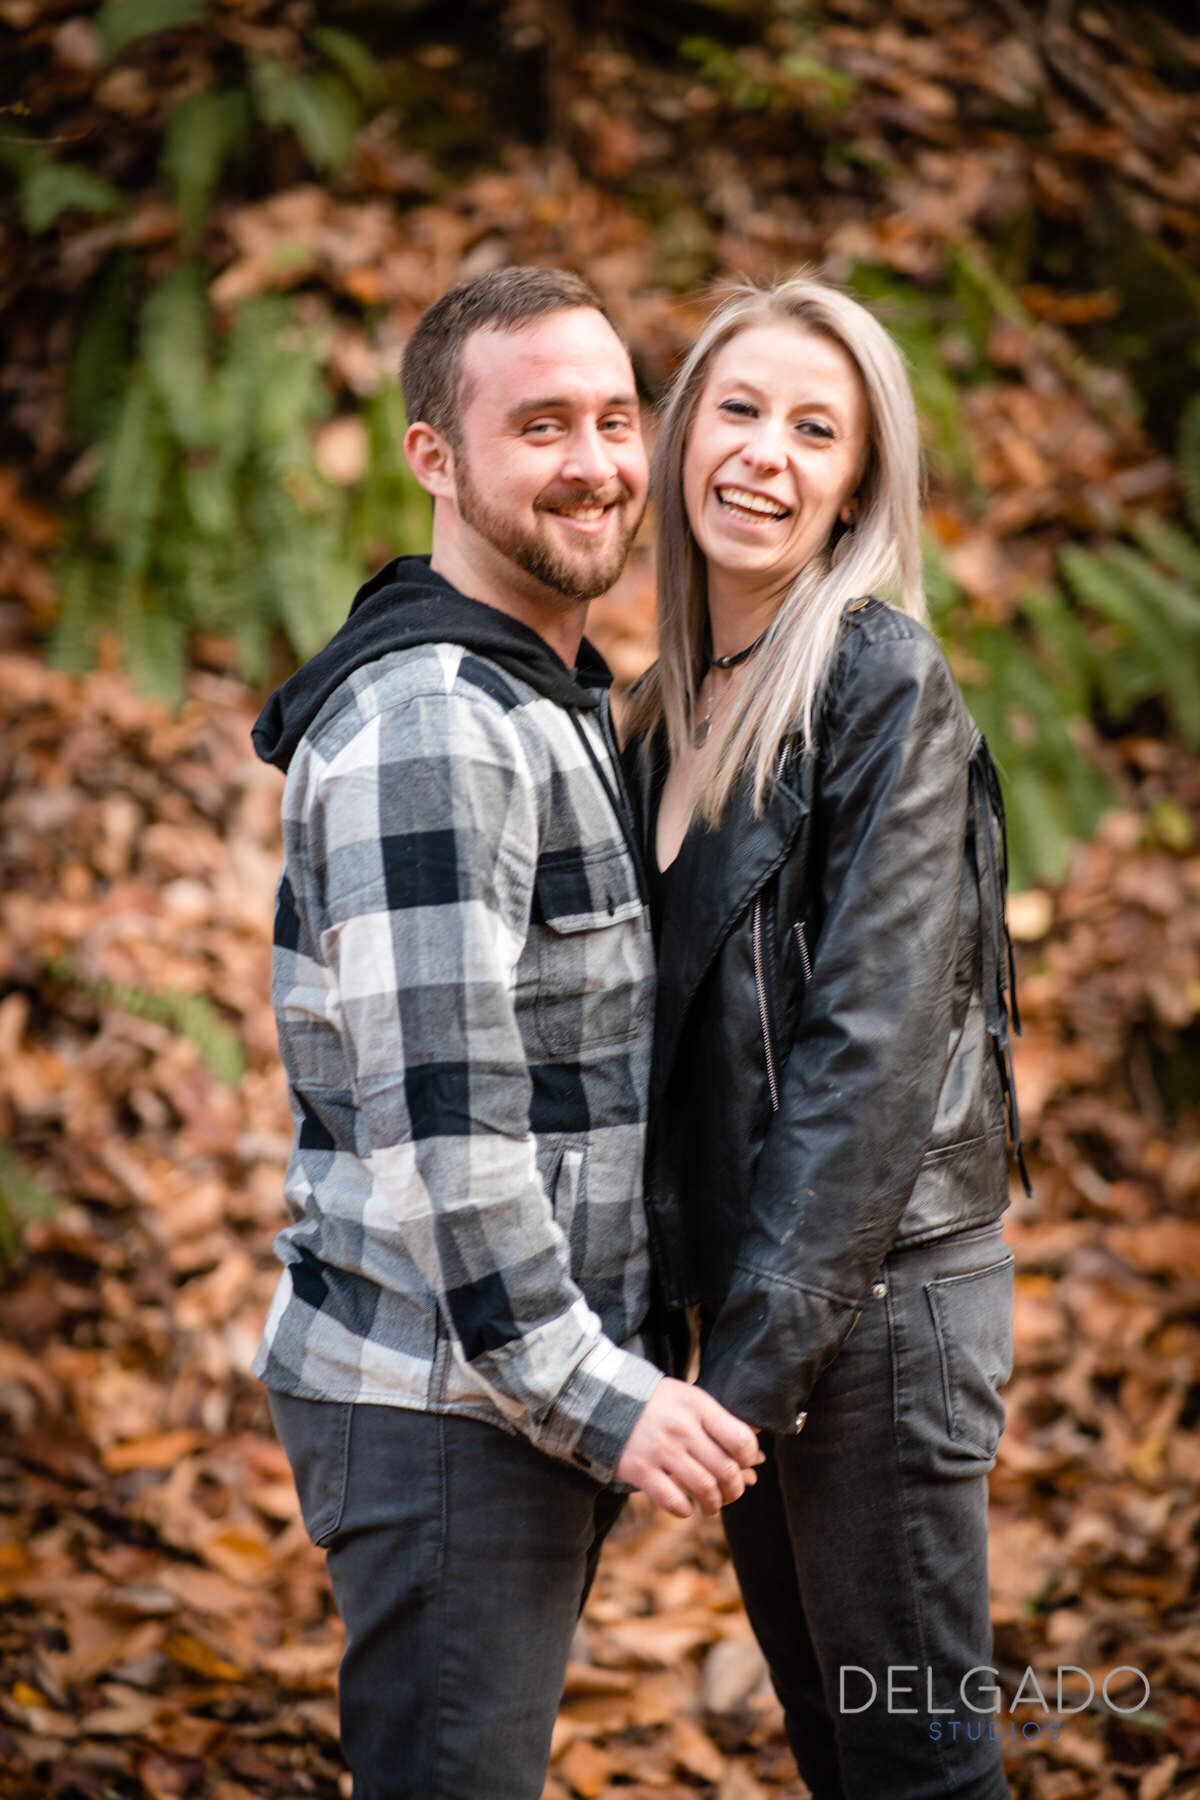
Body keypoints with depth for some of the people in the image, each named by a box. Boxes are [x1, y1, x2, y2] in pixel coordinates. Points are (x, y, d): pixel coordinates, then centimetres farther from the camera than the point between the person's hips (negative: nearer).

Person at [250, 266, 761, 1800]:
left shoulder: (554, 706, 16)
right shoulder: (422, 724, -18)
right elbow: (435, 1111, -23)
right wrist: (596, 1390, -21)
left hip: (531, 1381, 10)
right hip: (440, 1396, -10)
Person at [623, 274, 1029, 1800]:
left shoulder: (885, 684, -13)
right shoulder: (679, 701, 11)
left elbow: (876, 1040, -19)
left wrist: (764, 1349, -21)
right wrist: (703, 1323, 7)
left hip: (878, 1286, -8)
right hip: (750, 1289, 8)